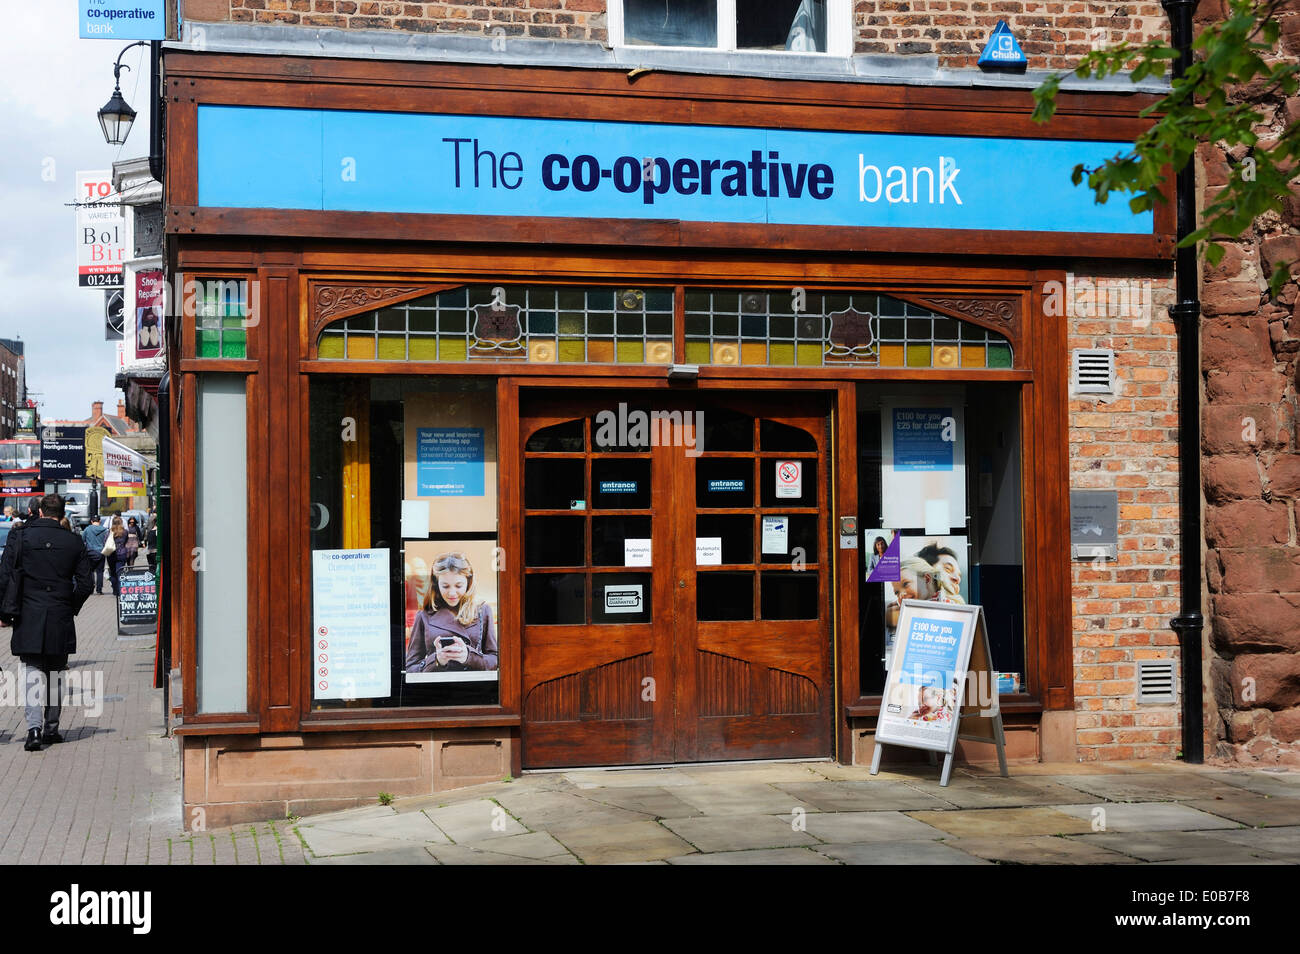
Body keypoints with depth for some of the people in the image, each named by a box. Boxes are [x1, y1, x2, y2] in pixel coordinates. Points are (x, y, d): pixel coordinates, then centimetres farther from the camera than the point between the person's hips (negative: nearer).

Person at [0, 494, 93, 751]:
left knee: (32, 672, 2)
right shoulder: (74, 544, 2)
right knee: (54, 674, 15)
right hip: (60, 619, 2)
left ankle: (34, 727, -14)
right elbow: (85, 585, 2)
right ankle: (51, 728, 19)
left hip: (29, 618, -2)